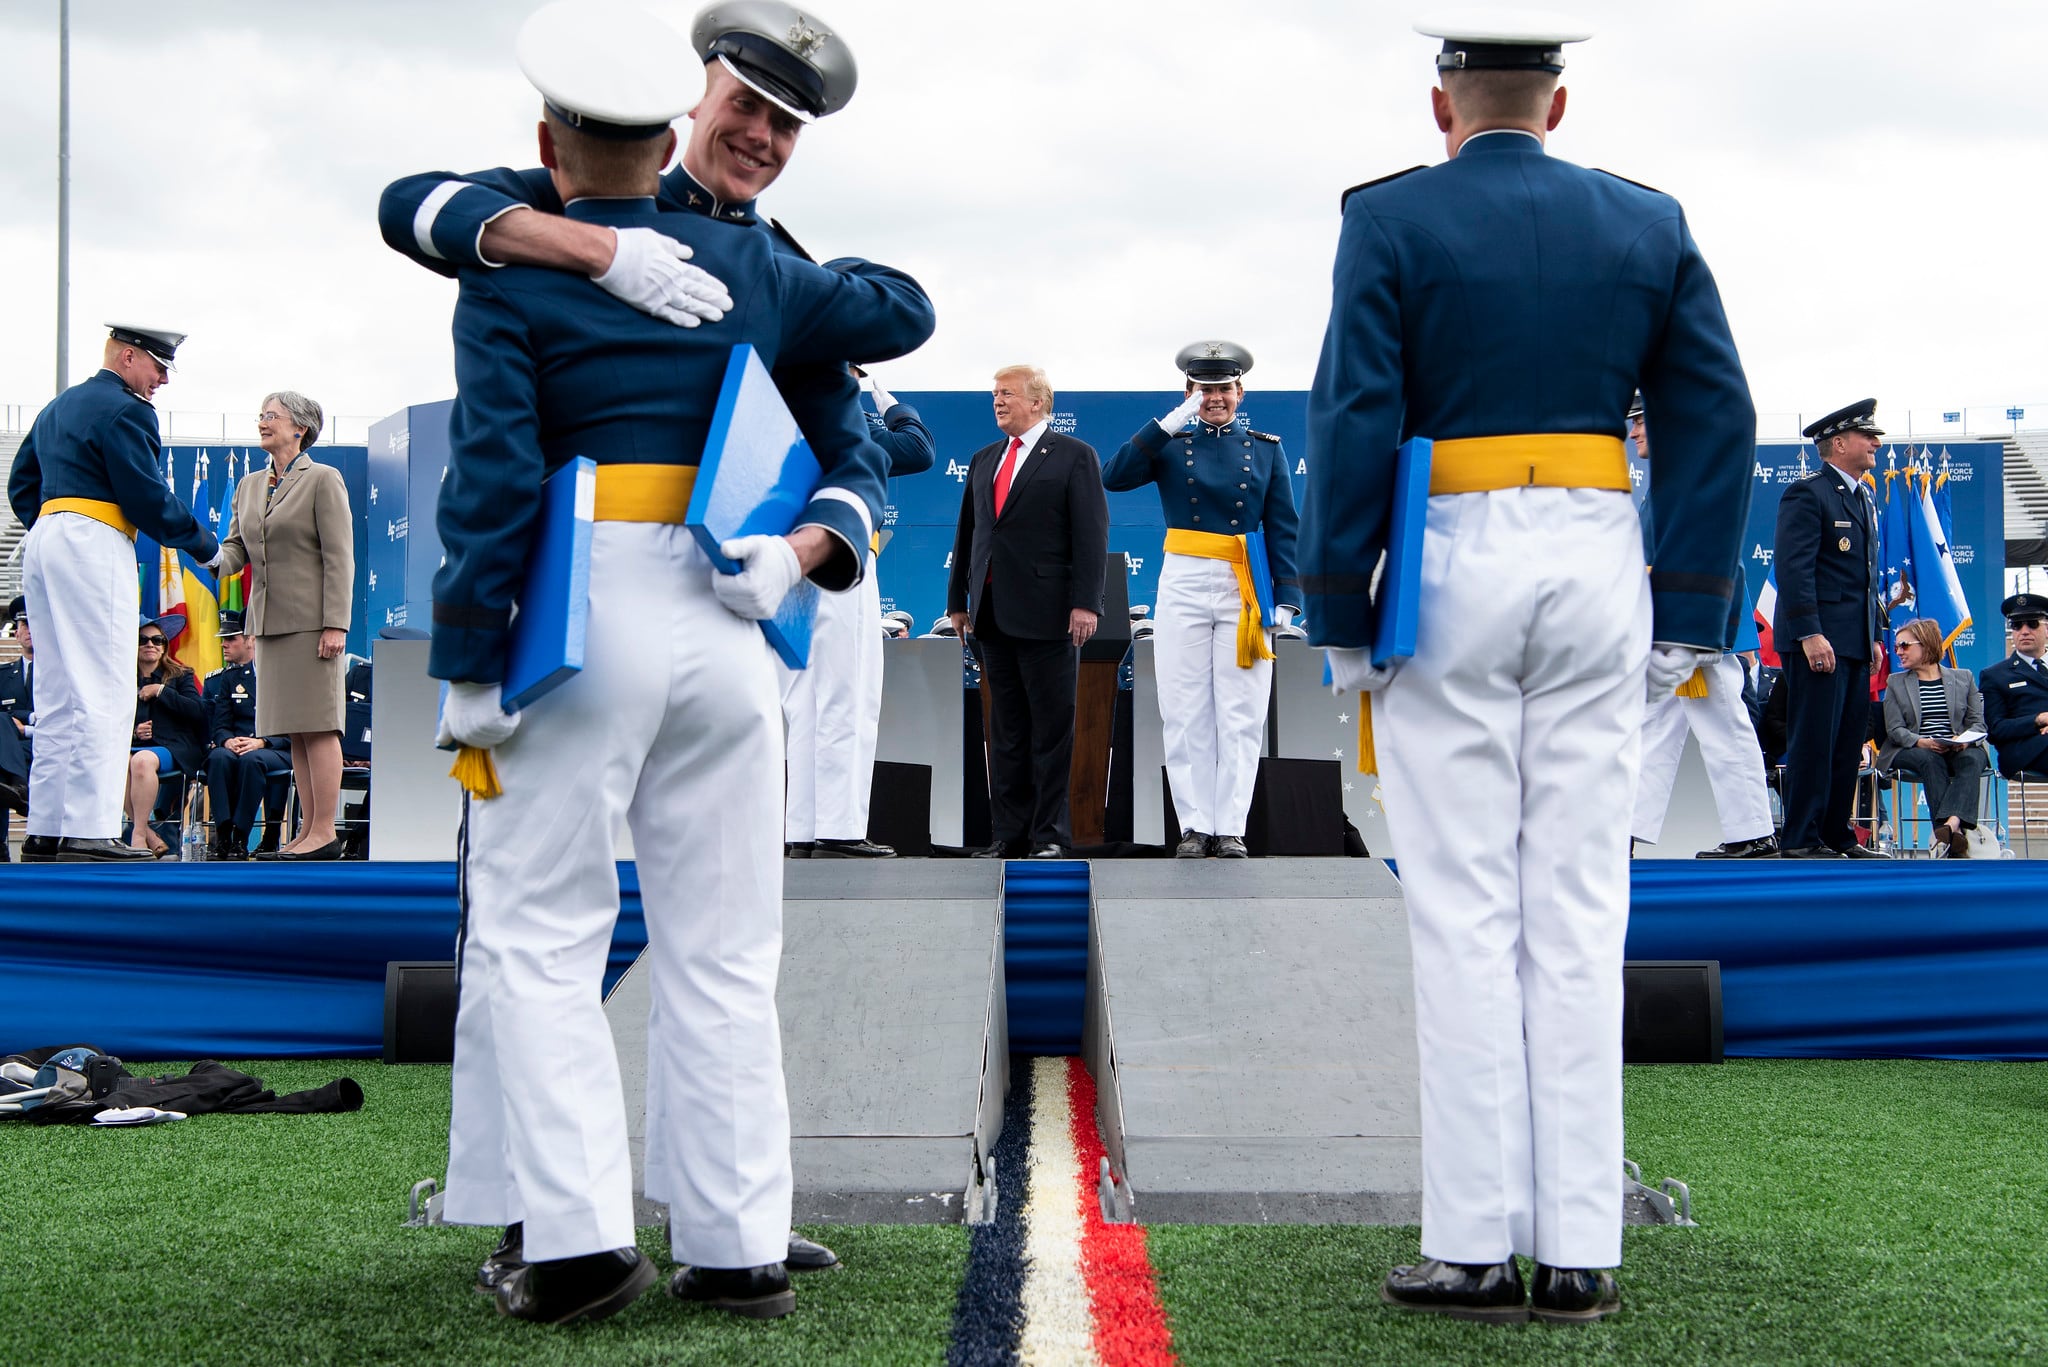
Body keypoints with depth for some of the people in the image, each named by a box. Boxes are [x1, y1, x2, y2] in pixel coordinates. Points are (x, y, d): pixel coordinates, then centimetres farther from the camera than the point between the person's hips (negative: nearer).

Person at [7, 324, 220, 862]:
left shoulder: (57, 408, 22)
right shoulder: (125, 411, -7)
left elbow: (21, 485, 23)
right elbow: (149, 499, -12)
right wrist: (205, 547, -2)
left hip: (43, 538, 9)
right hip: (95, 546, -9)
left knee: (57, 696, 10)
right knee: (101, 696, -11)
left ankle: (44, 829, 9)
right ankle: (89, 832, -16)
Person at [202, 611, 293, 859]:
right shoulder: (229, 677, 19)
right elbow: (219, 725, 12)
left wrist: (262, 742, -19)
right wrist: (227, 740, -13)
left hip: (278, 751, -3)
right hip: (236, 747, 3)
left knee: (251, 760, -38)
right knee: (219, 757, -33)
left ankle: (240, 839, -35)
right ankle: (223, 836, -38)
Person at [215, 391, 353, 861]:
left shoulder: (323, 480, -4)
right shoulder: (249, 487, 16)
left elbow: (339, 558, -9)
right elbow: (236, 549, 13)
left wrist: (335, 625, -16)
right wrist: (212, 559, -12)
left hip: (311, 622, -7)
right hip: (270, 622, 7)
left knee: (317, 726, -7)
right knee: (295, 732, 7)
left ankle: (325, 832, -5)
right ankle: (309, 831, 10)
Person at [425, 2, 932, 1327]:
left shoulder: (509, 278, -1)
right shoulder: (747, 263, 12)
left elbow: (494, 479, -10)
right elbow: (901, 314, 24)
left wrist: (469, 662, -8)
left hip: (579, 620, -4)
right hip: (724, 623, 4)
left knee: (536, 931, 4)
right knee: (723, 946, 9)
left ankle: (575, 1234, -3)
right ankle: (737, 1243, 10)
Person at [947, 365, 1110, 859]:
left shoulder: (1074, 456, 1)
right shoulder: (983, 460, 18)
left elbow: (1091, 534, -6)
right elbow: (967, 533, 20)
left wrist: (1085, 602, -13)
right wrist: (958, 600, 15)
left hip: (1048, 614, -6)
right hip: (993, 614, 6)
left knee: (1052, 729, -1)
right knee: (1006, 730, 7)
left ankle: (1050, 834, 3)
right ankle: (1008, 832, 11)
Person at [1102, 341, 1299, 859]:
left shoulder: (1266, 449, 8)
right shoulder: (1170, 445, 6)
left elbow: (1283, 529, 6)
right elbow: (1114, 477, -10)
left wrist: (1285, 599, -3)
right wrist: (1168, 425, -14)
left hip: (1245, 592, 0)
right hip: (1183, 587, 0)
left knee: (1241, 716, 0)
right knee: (1186, 714, 1)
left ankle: (1230, 827, 4)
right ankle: (1195, 825, 7)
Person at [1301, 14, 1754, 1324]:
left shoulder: (1392, 222, -1)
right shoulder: (1651, 224, 9)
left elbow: (1355, 428, -7)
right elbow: (1717, 421, 6)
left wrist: (1342, 621, -2)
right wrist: (1692, 619, 8)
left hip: (1453, 569, -3)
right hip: (1598, 569, 3)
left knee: (1466, 919, 0)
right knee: (1581, 917, 5)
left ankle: (1474, 1249, 1)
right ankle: (1582, 1252, 6)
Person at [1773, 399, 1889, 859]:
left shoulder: (1865, 500, 20)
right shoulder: (1807, 494, -9)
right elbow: (1793, 568, -16)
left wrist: (1876, 635, 18)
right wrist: (1810, 634, -22)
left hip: (1855, 644, 9)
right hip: (1817, 641, -9)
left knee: (1849, 743, 10)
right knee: (1813, 740, -8)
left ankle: (1837, 835, 16)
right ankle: (1801, 839, -4)